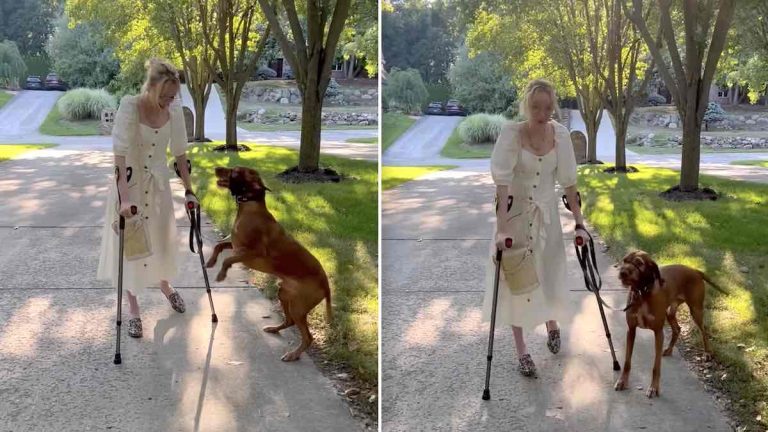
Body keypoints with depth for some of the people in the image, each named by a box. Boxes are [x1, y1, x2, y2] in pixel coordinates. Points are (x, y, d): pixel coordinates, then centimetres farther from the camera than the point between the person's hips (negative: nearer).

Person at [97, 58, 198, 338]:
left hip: (159, 182, 4)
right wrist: (124, 197, -32)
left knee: (162, 238, 18)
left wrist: (188, 190, 2)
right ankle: (133, 308, 17)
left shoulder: (174, 111, -10)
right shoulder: (129, 106, -23)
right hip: (130, 183, -4)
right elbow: (120, 154, -27)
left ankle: (165, 286, 44)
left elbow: (180, 152, 0)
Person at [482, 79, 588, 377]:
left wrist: (579, 222, -5)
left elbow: (568, 181, -4)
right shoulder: (511, 133, -21)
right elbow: (502, 182, -25)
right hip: (515, 213, -3)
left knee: (550, 273, 13)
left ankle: (552, 324, 44)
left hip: (547, 213, 3)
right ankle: (521, 350, 16)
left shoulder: (560, 135, -10)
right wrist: (501, 229, -31)